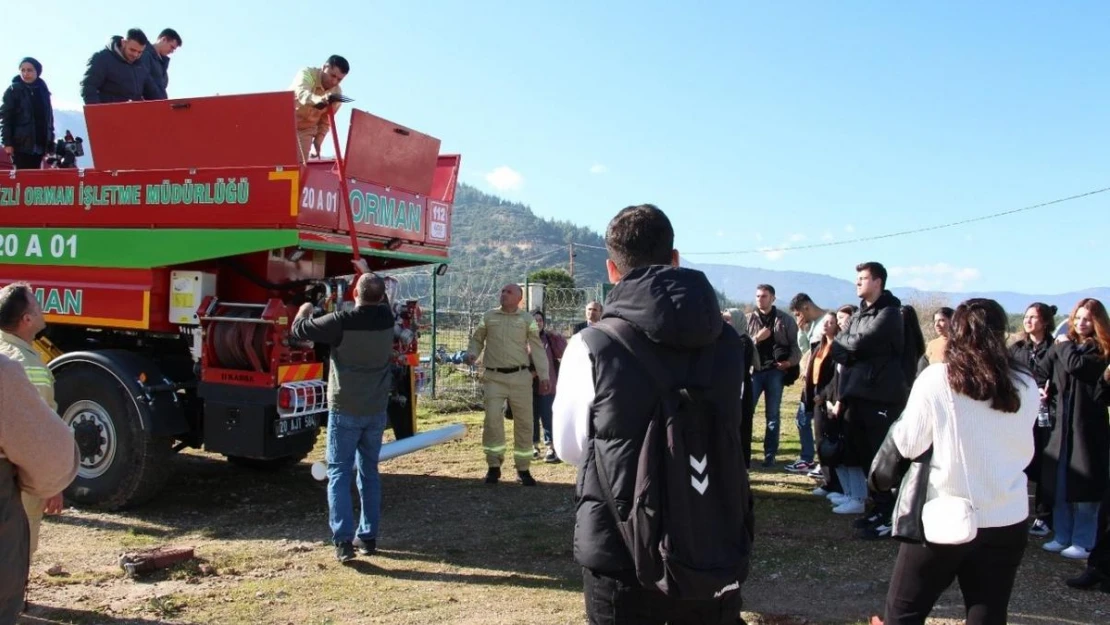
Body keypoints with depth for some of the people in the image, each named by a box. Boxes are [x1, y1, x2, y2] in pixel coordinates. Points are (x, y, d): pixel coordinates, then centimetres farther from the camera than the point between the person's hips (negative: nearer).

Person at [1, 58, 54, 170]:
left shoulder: (43, 91, 12)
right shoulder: (13, 90, 0)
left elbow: (49, 118, 14)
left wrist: (50, 144, 9)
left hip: (39, 144, 4)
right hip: (21, 143, -4)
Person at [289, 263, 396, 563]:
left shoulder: (342, 321, -17)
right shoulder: (386, 318, -2)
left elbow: (298, 330, -4)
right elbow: (381, 299, 23)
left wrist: (304, 310, 17)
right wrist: (368, 272, 36)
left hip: (345, 411, -4)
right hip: (376, 411, 5)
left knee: (339, 473, 2)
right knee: (369, 472, 15)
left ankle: (343, 541, -5)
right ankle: (368, 537, 19)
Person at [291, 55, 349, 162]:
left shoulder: (337, 93, -9)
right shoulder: (307, 73, -21)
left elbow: (326, 121, 3)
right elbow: (302, 94, -45)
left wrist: (318, 141, -6)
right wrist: (320, 100, -65)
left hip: (307, 129, 3)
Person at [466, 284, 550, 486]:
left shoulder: (527, 319, 6)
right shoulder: (489, 316, 9)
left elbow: (536, 348, 4)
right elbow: (477, 339, 18)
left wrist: (544, 375, -2)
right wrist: (472, 354, -4)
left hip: (520, 377, 0)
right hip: (494, 377, 0)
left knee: (524, 422, 4)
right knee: (492, 418, -10)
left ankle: (523, 469, 15)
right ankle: (494, 466, 3)